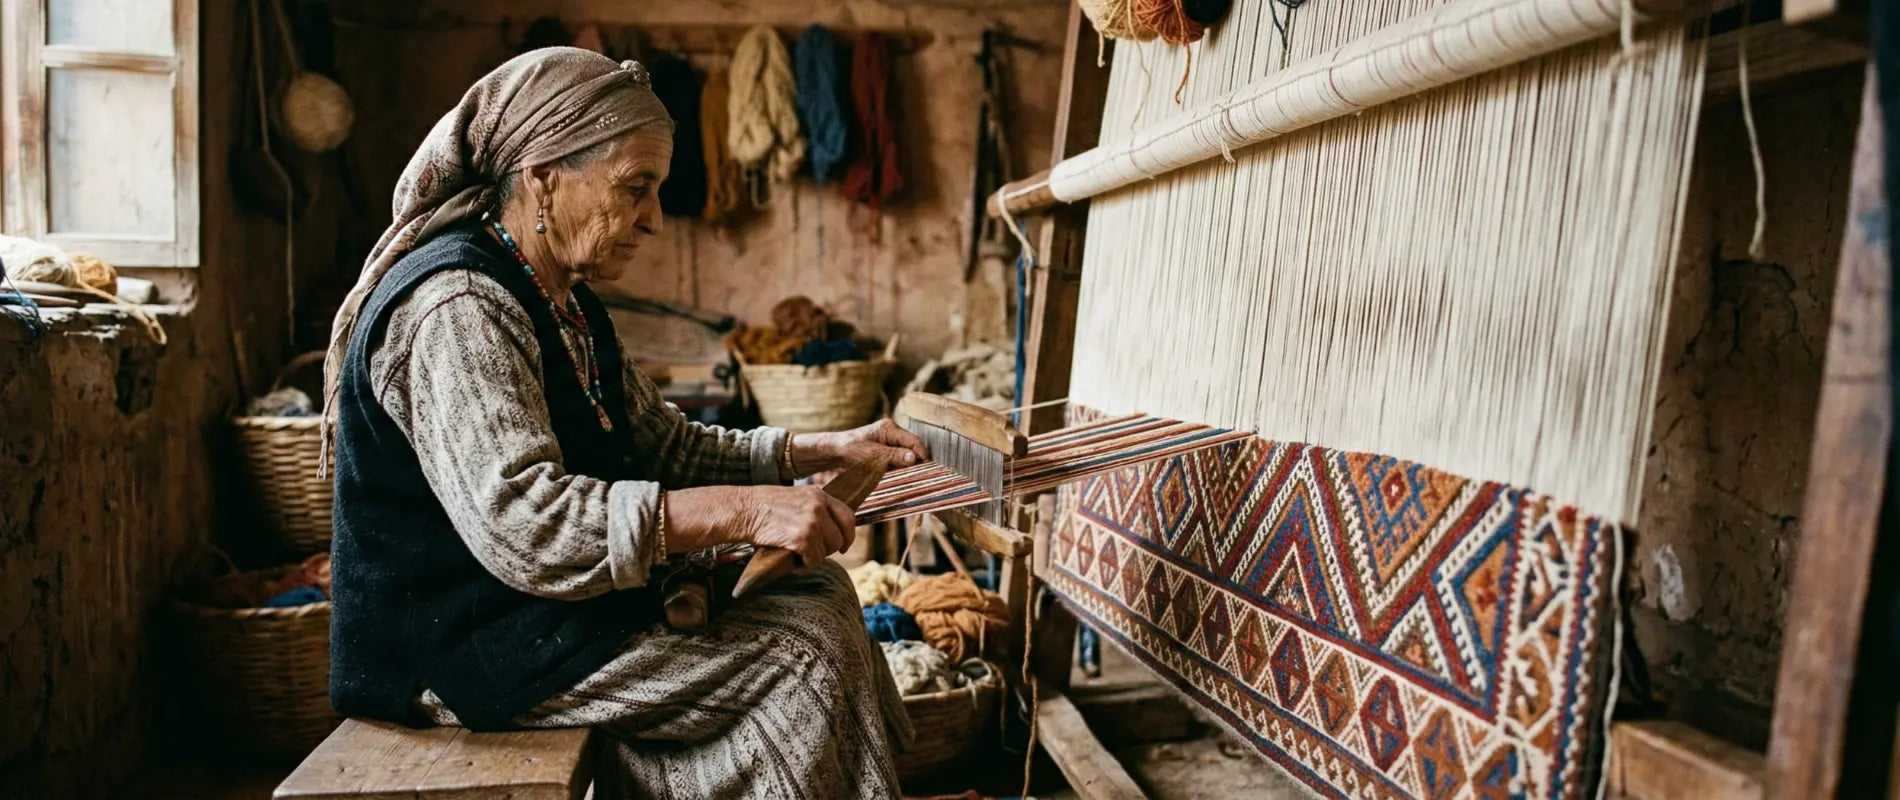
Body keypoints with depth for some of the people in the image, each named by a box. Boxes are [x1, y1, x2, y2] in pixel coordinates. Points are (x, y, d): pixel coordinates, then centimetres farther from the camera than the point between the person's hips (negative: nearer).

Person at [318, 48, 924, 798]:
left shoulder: (567, 305, 11)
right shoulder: (457, 309, -21)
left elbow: (666, 447, 12)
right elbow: (522, 525, -31)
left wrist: (825, 449, 3)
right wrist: (743, 510, -32)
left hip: (564, 606, 9)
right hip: (470, 652, -9)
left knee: (817, 589, 2)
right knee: (803, 657, -13)